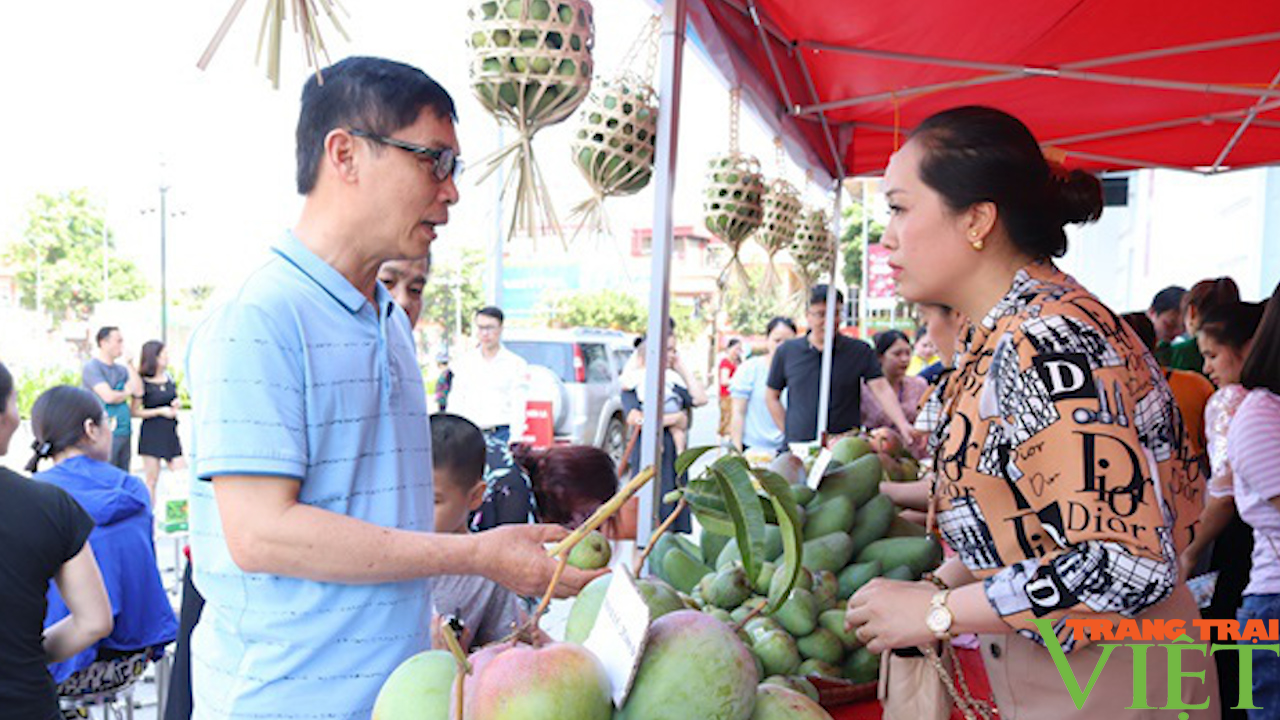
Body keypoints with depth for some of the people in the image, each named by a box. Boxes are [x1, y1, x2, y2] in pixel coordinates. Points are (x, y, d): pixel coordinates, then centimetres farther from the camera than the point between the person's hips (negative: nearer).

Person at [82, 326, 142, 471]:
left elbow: (139, 391, 1)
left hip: (125, 432, 7)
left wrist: (130, 364, 0)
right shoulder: (92, 367, -7)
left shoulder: (121, 369, 13)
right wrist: (127, 392, 2)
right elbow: (108, 396, -17)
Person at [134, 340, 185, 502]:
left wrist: (177, 403, 2)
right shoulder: (143, 382, -9)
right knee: (151, 480, 2)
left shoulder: (169, 377, 8)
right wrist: (160, 411, -16)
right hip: (151, 434, -5)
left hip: (171, 432, 5)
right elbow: (135, 412, -9)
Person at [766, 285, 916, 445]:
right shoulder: (786, 351, 6)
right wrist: (789, 432, 3)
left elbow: (882, 389, -6)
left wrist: (902, 425, -20)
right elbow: (771, 397, 12)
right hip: (799, 447, 1)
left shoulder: (860, 351, 3)